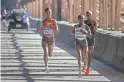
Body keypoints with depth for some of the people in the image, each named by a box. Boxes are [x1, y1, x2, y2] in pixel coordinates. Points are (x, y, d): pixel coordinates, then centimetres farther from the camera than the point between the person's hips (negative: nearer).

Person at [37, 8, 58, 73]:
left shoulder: (53, 21, -6)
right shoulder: (44, 21, 1)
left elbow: (56, 30, -17)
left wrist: (50, 26, -29)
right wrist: (39, 30, -5)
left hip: (51, 39, 0)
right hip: (45, 39, 0)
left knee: (50, 55, 12)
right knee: (45, 52, -23)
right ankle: (46, 67, -25)